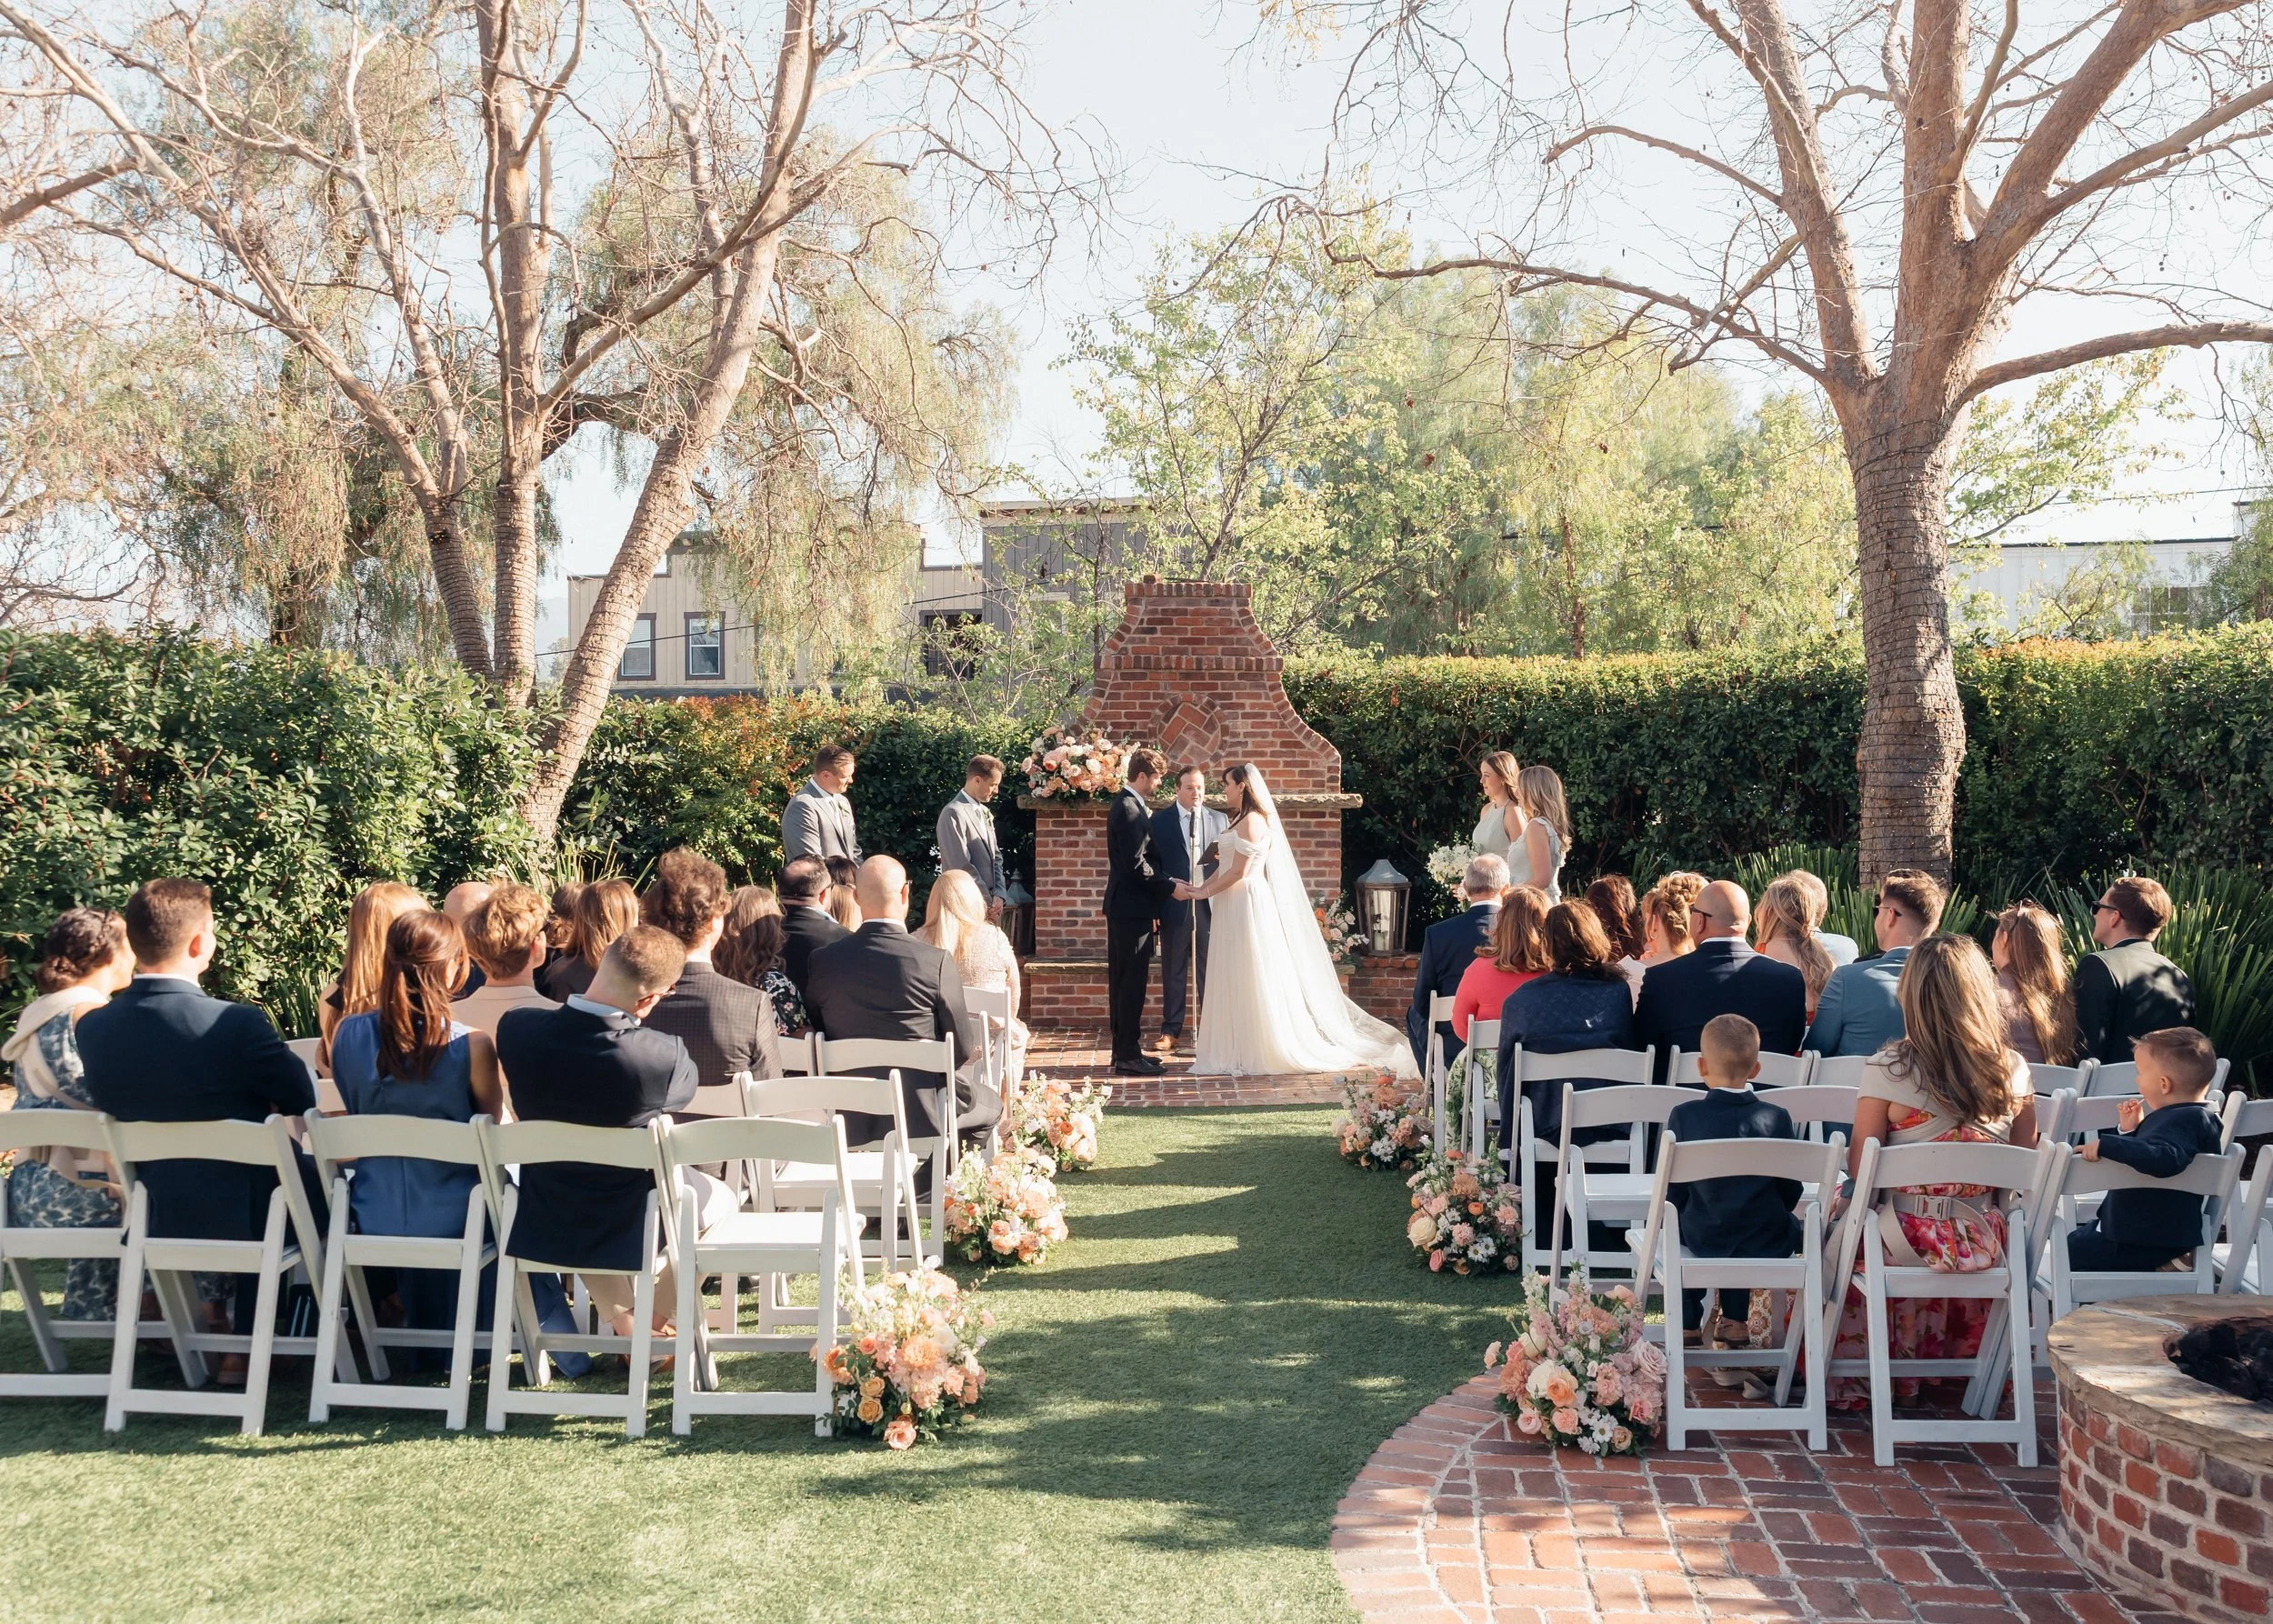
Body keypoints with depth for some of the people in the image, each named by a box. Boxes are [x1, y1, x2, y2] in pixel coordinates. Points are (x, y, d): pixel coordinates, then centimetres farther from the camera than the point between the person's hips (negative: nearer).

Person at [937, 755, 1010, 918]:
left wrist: (999, 895, -1)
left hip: (988, 905, 8)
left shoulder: (984, 813, 15)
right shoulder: (954, 813, -12)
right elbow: (962, 866, -16)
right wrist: (988, 902, -12)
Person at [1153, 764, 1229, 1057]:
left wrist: (1222, 857, -12)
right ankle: (1171, 1031, 14)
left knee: (1210, 970, 5)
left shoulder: (1219, 820, 9)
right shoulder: (1160, 820, 2)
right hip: (1174, 903, -1)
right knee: (1173, 972, 7)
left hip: (1210, 905, 1)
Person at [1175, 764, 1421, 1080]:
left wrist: (1206, 893, -10)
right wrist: (1199, 888, 4)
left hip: (1249, 907, -10)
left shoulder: (1253, 821, -12)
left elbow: (1239, 871, -17)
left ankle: (1256, 1054, 0)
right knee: (1236, 982, 10)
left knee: (1254, 980, -4)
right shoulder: (1241, 820, 17)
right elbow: (1225, 867, 15)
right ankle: (1242, 1052, 14)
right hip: (1234, 909, 10)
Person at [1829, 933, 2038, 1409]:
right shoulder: (2013, 1070, -5)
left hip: (1904, 1242, -4)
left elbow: (1858, 1167, -13)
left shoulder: (1888, 1068, -17)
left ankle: (1857, 1378, 36)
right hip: (1982, 1245, 4)